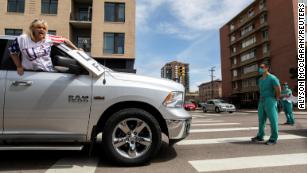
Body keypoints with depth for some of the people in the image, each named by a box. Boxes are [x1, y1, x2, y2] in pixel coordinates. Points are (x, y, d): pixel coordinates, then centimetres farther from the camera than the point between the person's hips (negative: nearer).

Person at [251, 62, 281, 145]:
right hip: (261, 101, 8)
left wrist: (276, 99, -3)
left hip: (270, 101, -8)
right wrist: (261, 99, 13)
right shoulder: (260, 79, 15)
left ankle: (273, 139, 4)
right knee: (261, 119, 11)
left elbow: (278, 90, -10)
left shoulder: (272, 78, -8)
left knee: (273, 119, -2)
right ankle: (260, 136, 19)